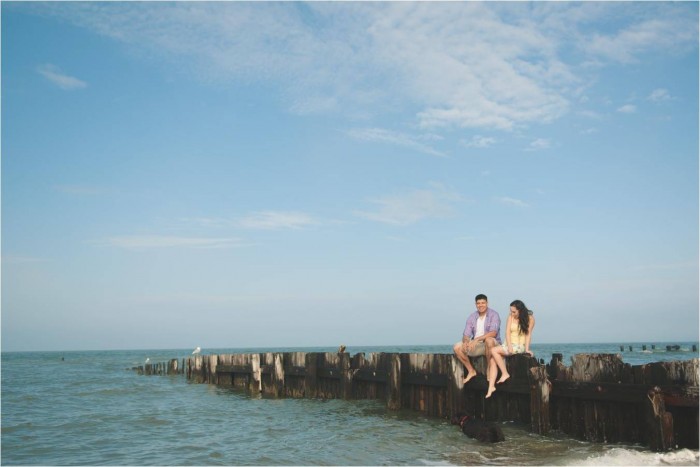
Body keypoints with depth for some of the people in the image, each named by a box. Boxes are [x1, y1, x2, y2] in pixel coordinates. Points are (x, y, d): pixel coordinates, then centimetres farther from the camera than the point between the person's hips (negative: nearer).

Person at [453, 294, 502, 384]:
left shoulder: (493, 315, -9)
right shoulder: (472, 317, 6)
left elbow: (493, 333, -24)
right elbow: (466, 334, 1)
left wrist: (477, 339, -34)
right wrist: (465, 341, -24)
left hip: (493, 345, -5)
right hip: (476, 345, 5)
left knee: (489, 340, -39)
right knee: (457, 347, -13)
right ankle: (471, 371, 2)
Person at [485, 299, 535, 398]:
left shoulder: (529, 318, -1)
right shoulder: (510, 317, 9)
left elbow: (528, 334, -6)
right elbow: (507, 332, 0)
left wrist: (527, 349, -16)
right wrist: (509, 346, -14)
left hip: (520, 346, -5)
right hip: (509, 344, 5)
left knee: (494, 351, -24)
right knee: (492, 359, -19)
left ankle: (505, 374, -15)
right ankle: (491, 386, -22)